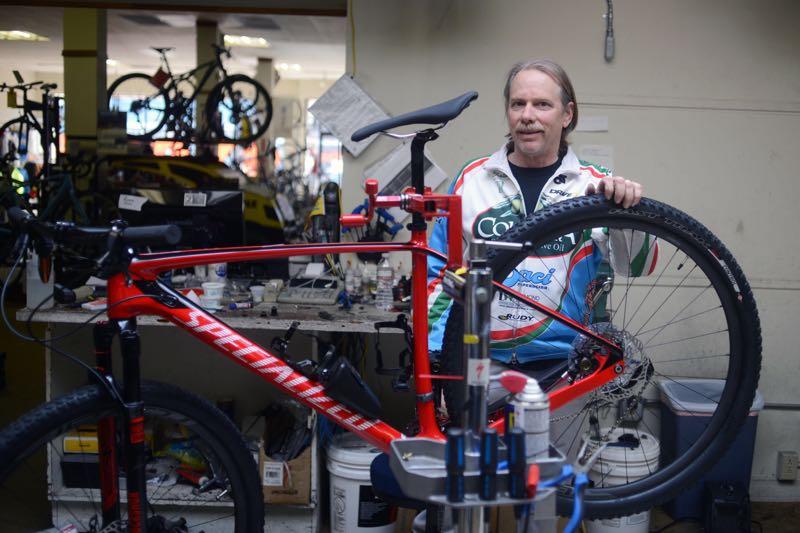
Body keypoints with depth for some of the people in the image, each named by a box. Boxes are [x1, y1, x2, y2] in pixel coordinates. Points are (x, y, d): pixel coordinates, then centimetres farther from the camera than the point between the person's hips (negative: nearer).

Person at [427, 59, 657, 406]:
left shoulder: (593, 185, 3)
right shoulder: (472, 179, 6)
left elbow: (635, 266, -9)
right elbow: (438, 271, 9)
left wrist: (624, 209, -27)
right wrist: (435, 354, 1)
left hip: (565, 366, 0)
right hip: (483, 363, 1)